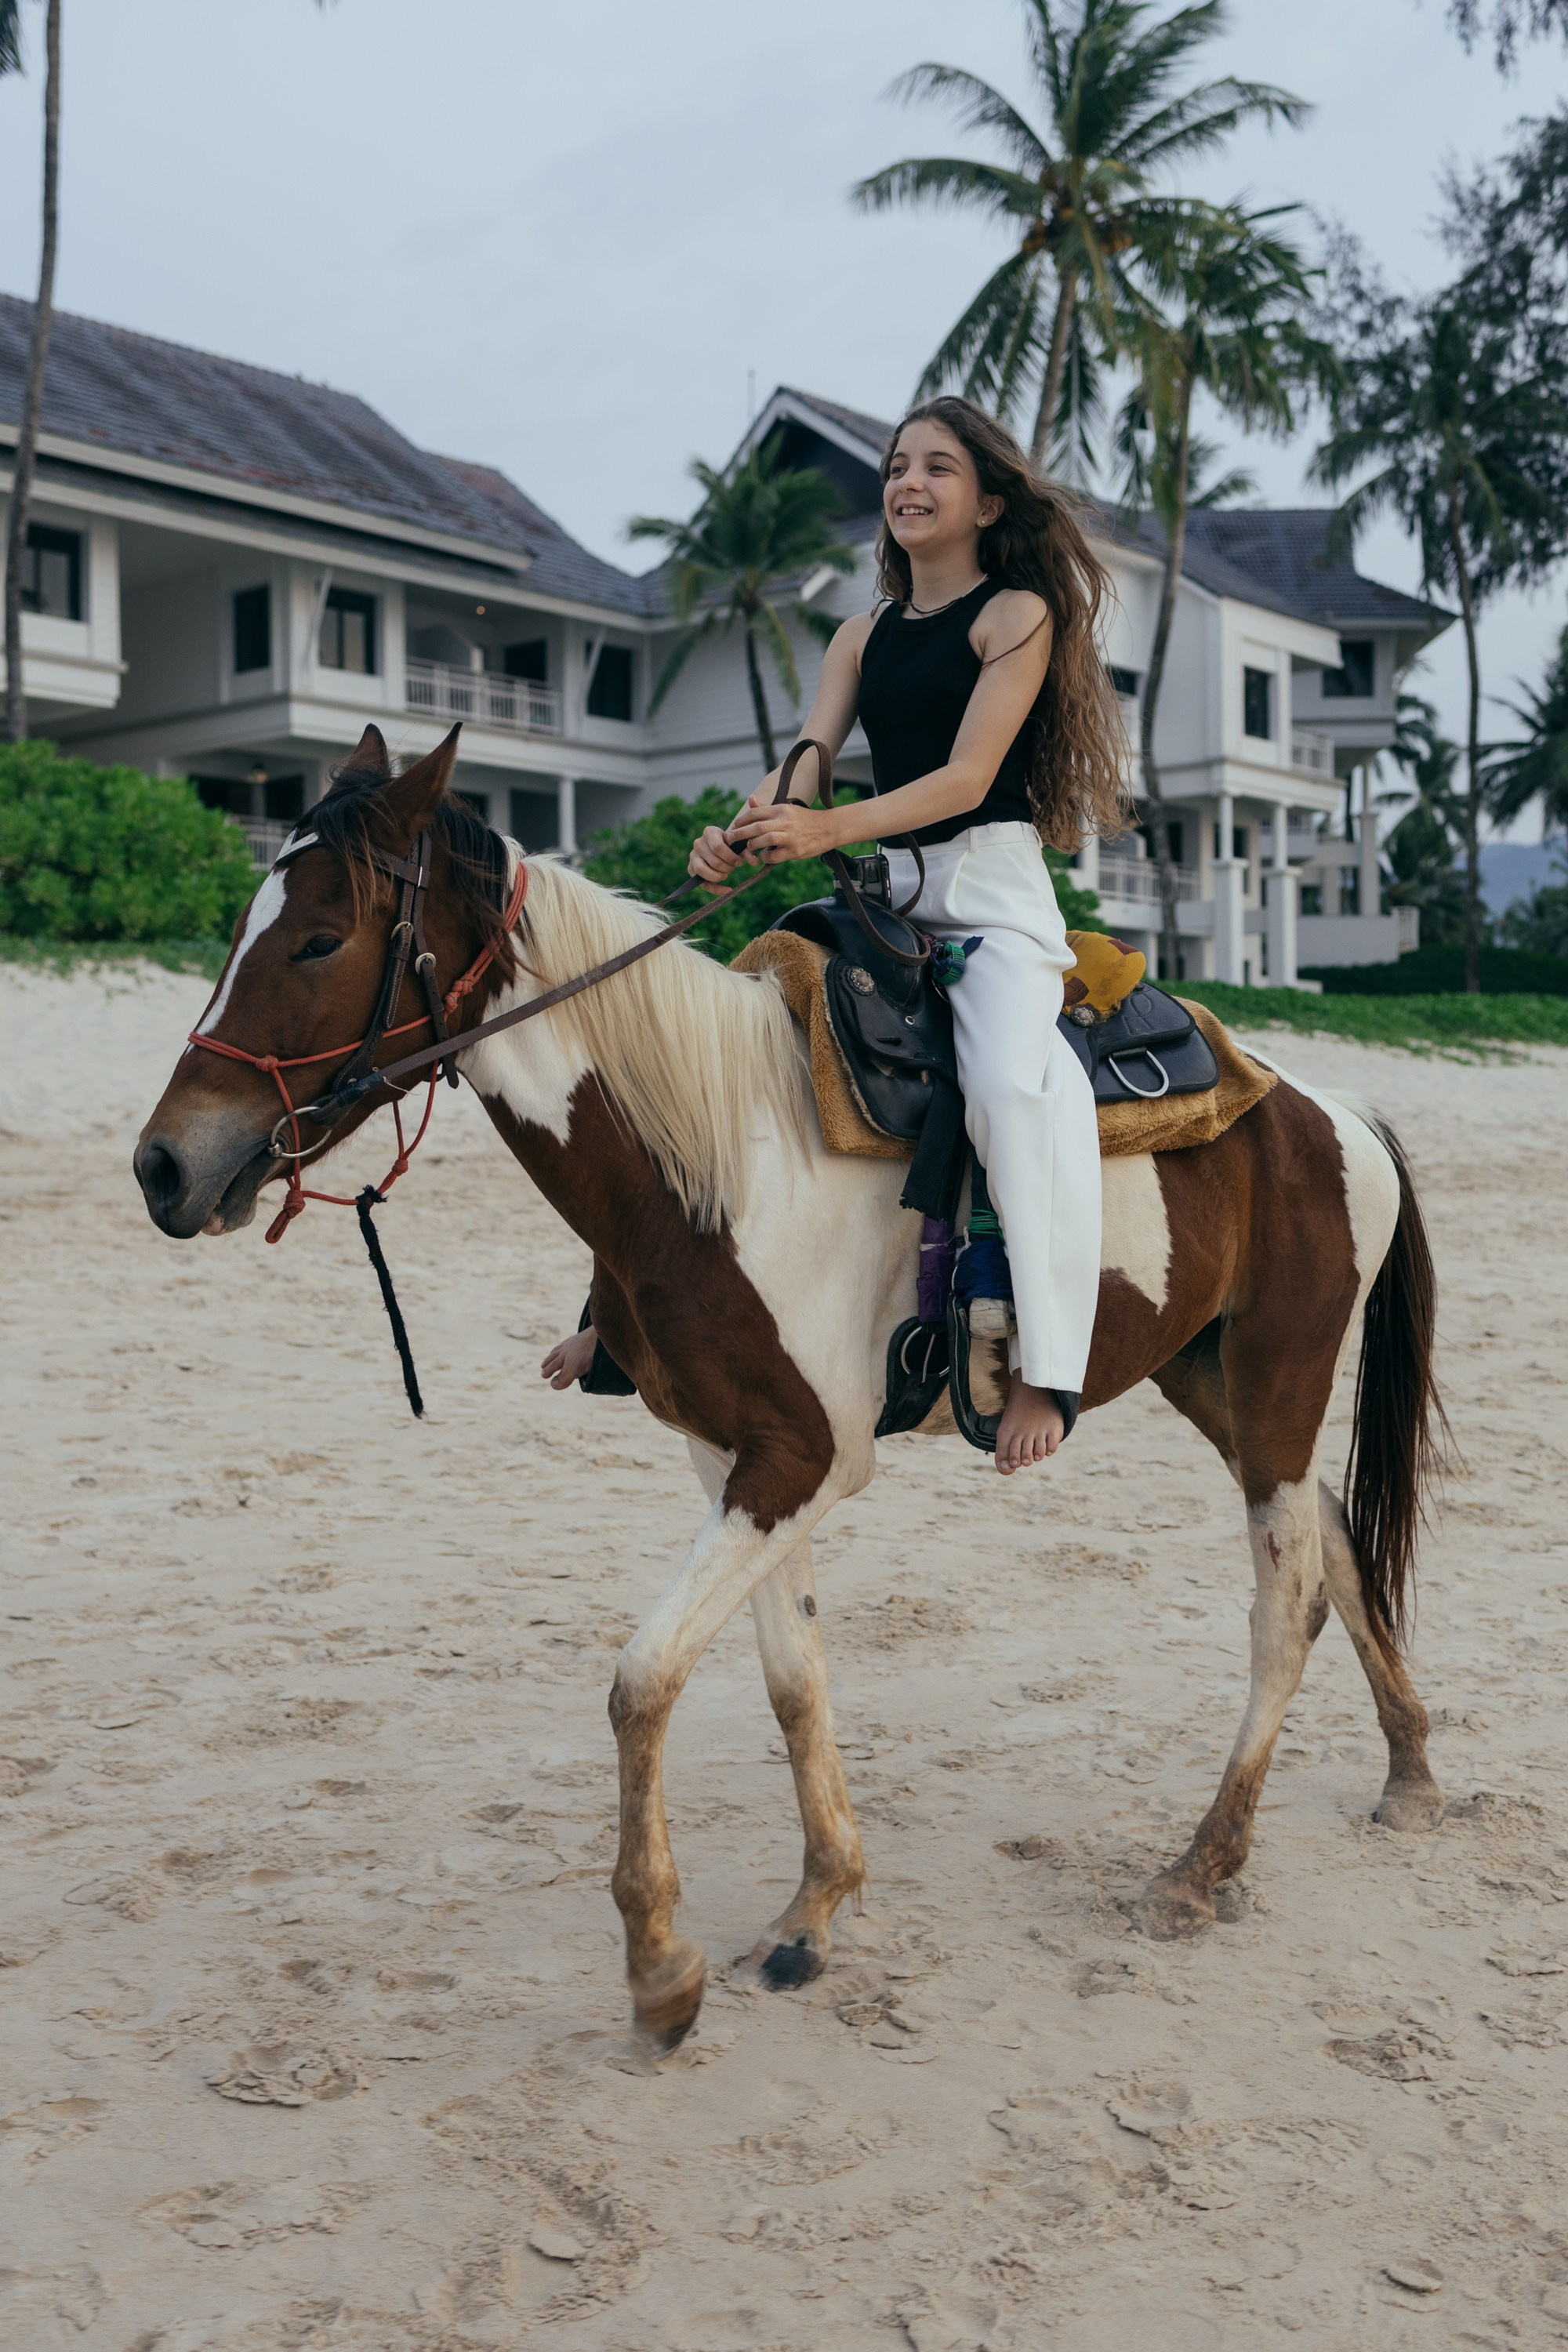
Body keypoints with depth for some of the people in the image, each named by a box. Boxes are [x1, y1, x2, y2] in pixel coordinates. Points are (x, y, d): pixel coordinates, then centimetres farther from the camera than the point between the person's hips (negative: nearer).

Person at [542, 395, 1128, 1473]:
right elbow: (807, 763, 5)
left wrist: (828, 830, -27)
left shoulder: (1020, 614, -1)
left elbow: (968, 776, -13)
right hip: (883, 897, 7)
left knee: (1012, 1082, -34)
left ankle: (1045, 1367, -31)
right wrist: (742, 834, -18)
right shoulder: (864, 636, 17)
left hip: (994, 893, -7)